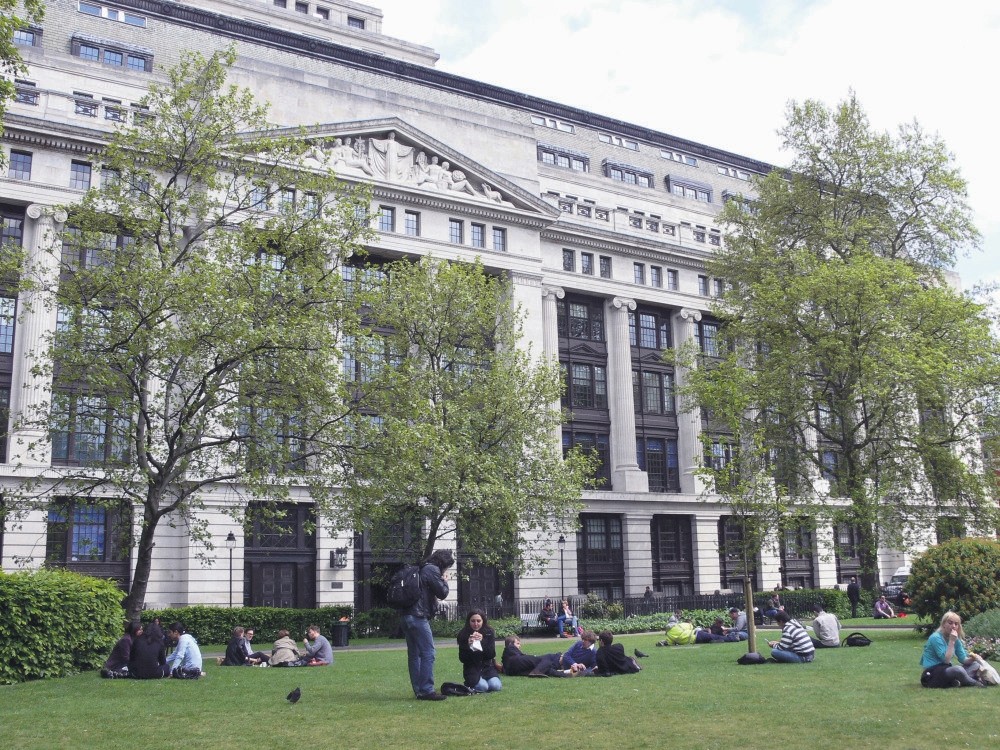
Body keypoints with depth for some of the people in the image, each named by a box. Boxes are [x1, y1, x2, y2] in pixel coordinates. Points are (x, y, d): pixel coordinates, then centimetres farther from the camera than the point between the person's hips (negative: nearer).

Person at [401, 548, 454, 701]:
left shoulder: (422, 569, 21)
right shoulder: (432, 570, -8)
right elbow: (442, 593, -8)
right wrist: (444, 581, 8)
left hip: (408, 616, 10)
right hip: (419, 618, -10)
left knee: (414, 654, 10)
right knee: (428, 654, -7)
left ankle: (418, 691, 15)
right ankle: (427, 690, -8)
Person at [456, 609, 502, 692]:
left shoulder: (489, 632, -3)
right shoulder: (463, 634, -8)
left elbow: (492, 655, -9)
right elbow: (462, 659, -8)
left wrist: (482, 641, -24)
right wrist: (468, 645, -27)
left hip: (487, 666, 2)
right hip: (472, 668, -2)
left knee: (495, 686, -24)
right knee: (482, 686, -27)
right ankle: (470, 683, 6)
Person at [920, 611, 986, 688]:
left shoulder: (955, 638, 10)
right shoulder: (936, 638, -15)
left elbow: (963, 659, 7)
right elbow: (946, 660, -19)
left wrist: (972, 658, -14)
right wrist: (951, 641, -22)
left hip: (946, 671, 9)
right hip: (931, 675, -9)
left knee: (975, 665, 6)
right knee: (958, 669, -34)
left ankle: (956, 682, -17)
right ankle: (977, 684, -5)